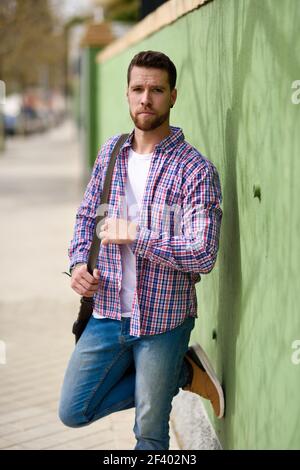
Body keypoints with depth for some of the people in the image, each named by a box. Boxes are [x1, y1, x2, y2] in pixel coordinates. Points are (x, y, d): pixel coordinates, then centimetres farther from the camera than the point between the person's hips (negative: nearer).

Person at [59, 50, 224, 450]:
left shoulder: (196, 170, -15)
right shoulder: (111, 152, 4)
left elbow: (203, 255, -23)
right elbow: (87, 215, 16)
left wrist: (134, 235, -22)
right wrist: (79, 262, -2)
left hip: (163, 321, -5)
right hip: (108, 313, 5)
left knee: (151, 434, 6)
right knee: (73, 413, 10)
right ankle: (184, 373, 18)